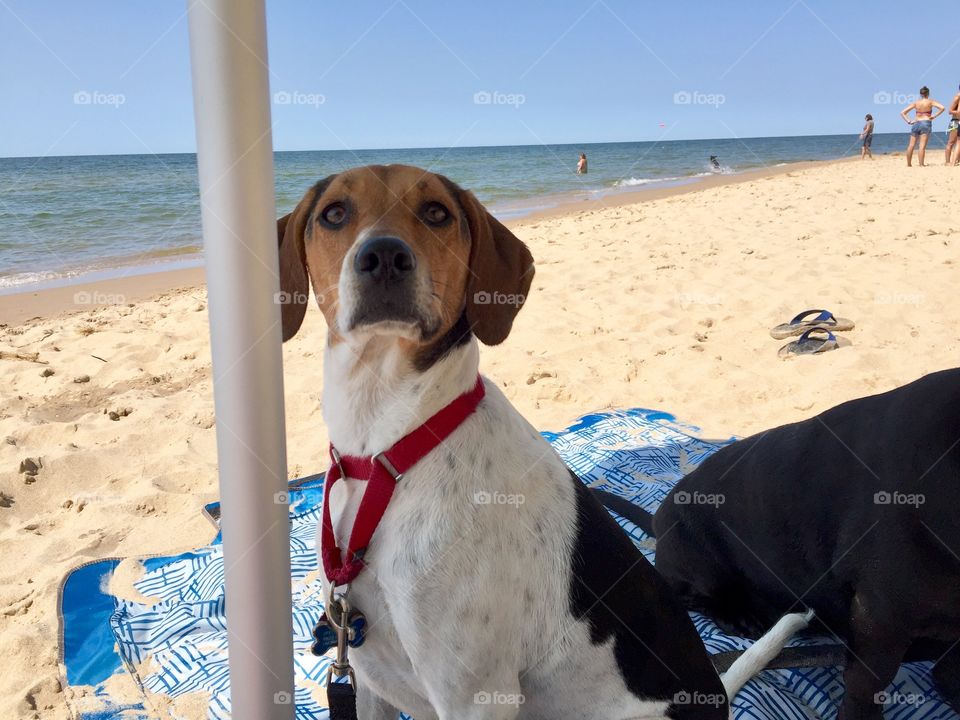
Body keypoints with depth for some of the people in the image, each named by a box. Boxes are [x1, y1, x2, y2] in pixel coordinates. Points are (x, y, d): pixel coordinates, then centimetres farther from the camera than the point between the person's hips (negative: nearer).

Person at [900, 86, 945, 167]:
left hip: (916, 123, 3)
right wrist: (935, 116, -1)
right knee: (922, 146, -8)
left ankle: (909, 164, 11)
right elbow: (942, 108, -9)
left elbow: (902, 113, 7)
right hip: (926, 123, -3)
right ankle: (921, 165, -12)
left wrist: (908, 121, 6)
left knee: (911, 145, 7)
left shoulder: (915, 103, 9)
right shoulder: (930, 102, 2)